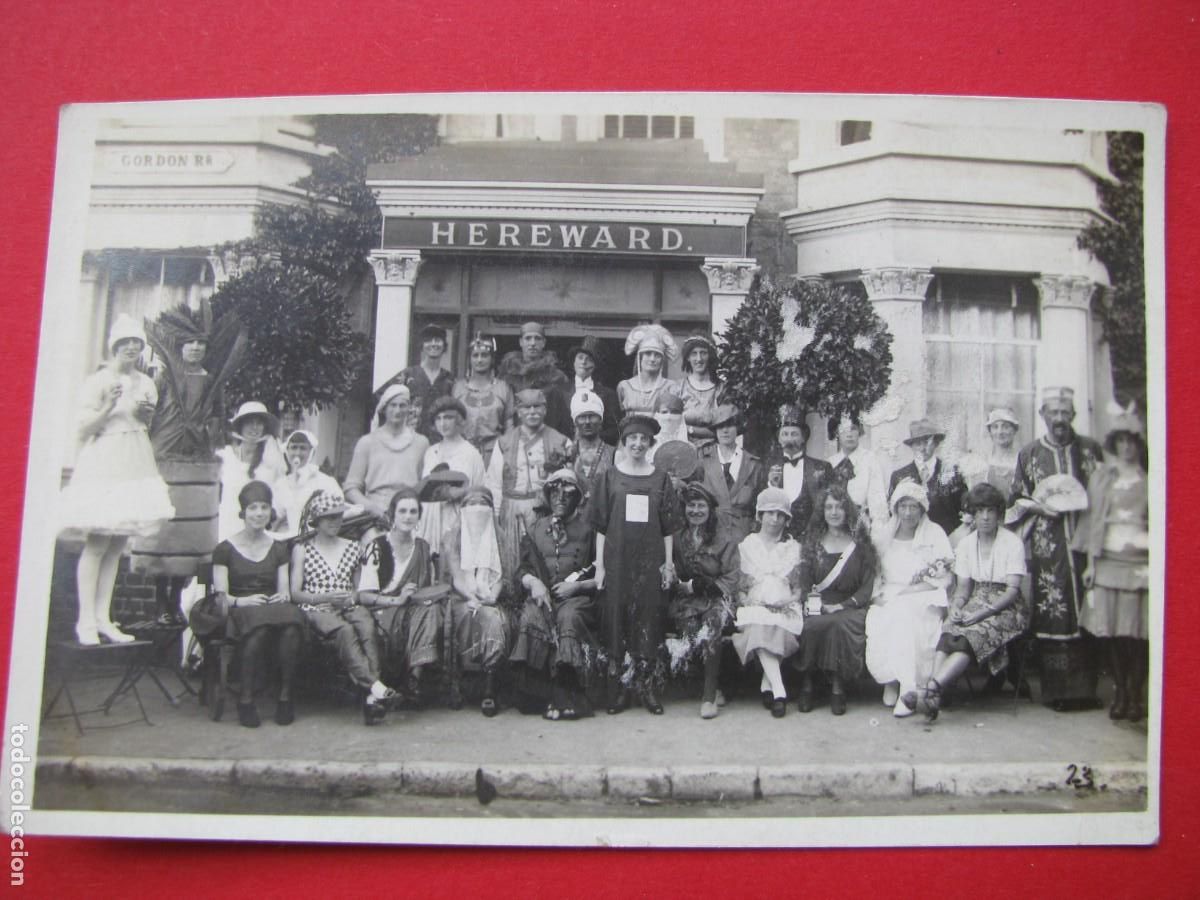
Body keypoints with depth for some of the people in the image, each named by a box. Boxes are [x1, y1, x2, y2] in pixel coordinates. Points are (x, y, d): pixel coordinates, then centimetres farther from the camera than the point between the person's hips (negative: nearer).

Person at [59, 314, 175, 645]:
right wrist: (108, 407, -21)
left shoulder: (145, 383, 12)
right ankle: (86, 620, -2)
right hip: (103, 464, -6)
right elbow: (84, 428, -7)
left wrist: (147, 414, 3)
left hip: (135, 465, 6)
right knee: (97, 543, -7)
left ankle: (103, 618, 10)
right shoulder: (98, 381, -5)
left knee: (118, 544, 6)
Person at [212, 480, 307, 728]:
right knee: (260, 628, -40)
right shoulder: (225, 549, 10)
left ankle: (285, 697, -25)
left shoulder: (278, 548, 21)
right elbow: (221, 596, 1)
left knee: (291, 628, -35)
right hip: (240, 613, -3)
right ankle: (245, 699, -28)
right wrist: (241, 601, -19)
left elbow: (285, 589, 14)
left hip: (275, 609, 3)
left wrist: (283, 596, -10)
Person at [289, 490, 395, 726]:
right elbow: (295, 594, 5)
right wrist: (328, 597, -11)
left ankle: (372, 697, -47)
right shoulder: (302, 549, 13)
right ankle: (374, 686, -51)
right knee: (345, 630, -37)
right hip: (317, 611, -2)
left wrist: (352, 597, 0)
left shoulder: (352, 547, 23)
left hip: (349, 607, 3)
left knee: (368, 627, -34)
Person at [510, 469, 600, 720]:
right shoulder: (536, 529, 19)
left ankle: (564, 698, -34)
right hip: (543, 594, 3)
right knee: (530, 617, -32)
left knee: (569, 617, -36)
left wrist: (577, 585, -9)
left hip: (578, 597, -2)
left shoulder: (588, 529, 10)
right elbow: (523, 569, 19)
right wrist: (533, 582, -3)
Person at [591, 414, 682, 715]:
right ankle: (617, 691, 7)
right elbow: (600, 526, 4)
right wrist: (599, 565, -1)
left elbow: (668, 527, 8)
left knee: (649, 622, 1)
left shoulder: (660, 479, 7)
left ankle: (650, 689, 8)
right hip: (617, 560, 0)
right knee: (617, 623, 1)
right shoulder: (609, 477, 4)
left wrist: (668, 563, 2)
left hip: (650, 561, 1)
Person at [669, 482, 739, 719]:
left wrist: (697, 584, -10)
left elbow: (731, 579, 1)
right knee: (690, 626, -32)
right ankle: (712, 688, -19)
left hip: (716, 599, -1)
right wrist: (679, 584, -11)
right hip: (686, 600, 1)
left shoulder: (725, 542, 8)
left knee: (712, 623, -35)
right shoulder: (677, 540, 13)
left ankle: (709, 694, -30)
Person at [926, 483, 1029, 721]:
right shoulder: (966, 544, 11)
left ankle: (933, 687, -49)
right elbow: (963, 586, 10)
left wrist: (981, 613, -21)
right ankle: (933, 690, -46)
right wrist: (956, 608, -13)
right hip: (976, 602, 4)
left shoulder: (1013, 543, -3)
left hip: (1005, 609, -4)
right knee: (948, 630, -29)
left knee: (974, 635, -34)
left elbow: (1012, 591, -10)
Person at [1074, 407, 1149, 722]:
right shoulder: (1101, 476, 11)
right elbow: (1092, 519, 10)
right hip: (1109, 558, 1)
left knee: (1140, 630, -4)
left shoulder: (1150, 479, 6)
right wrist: (1090, 562, 5)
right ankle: (1119, 693, 10)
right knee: (1111, 628, 0)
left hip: (1142, 559, -1)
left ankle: (1136, 694, 4)